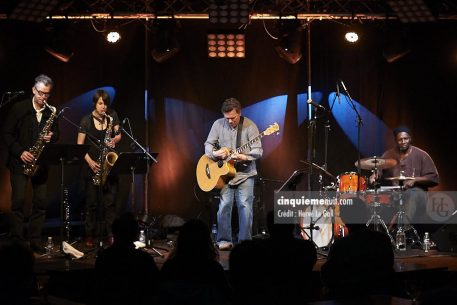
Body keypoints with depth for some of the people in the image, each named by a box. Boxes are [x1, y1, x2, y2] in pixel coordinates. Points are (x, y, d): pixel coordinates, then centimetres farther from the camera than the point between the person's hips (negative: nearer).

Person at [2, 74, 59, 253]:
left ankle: (35, 242, 10)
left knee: (41, 203, 2)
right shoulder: (19, 108, -2)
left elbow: (56, 134, 14)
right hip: (20, 162, -3)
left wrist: (51, 137, -10)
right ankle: (16, 242, -3)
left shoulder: (51, 112, 7)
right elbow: (7, 133, -2)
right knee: (18, 202, -7)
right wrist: (20, 152, -12)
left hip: (41, 163, 3)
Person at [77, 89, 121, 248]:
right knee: (92, 202, 0)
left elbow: (118, 135, 12)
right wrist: (90, 162, -16)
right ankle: (89, 236, 6)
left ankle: (110, 235, 4)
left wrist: (114, 140, -12)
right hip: (92, 165, -2)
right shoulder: (87, 120, -4)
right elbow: (80, 145, -5)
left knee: (110, 201, -1)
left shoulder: (112, 116, 4)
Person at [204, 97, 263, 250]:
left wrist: (244, 157, -26)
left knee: (245, 206, -7)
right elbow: (208, 145, 9)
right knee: (224, 205, -8)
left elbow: (258, 151, -9)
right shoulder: (218, 125, 2)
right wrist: (214, 153, -12)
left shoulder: (249, 126, -6)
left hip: (245, 173, -2)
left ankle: (244, 242, 2)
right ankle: (224, 241, 3)